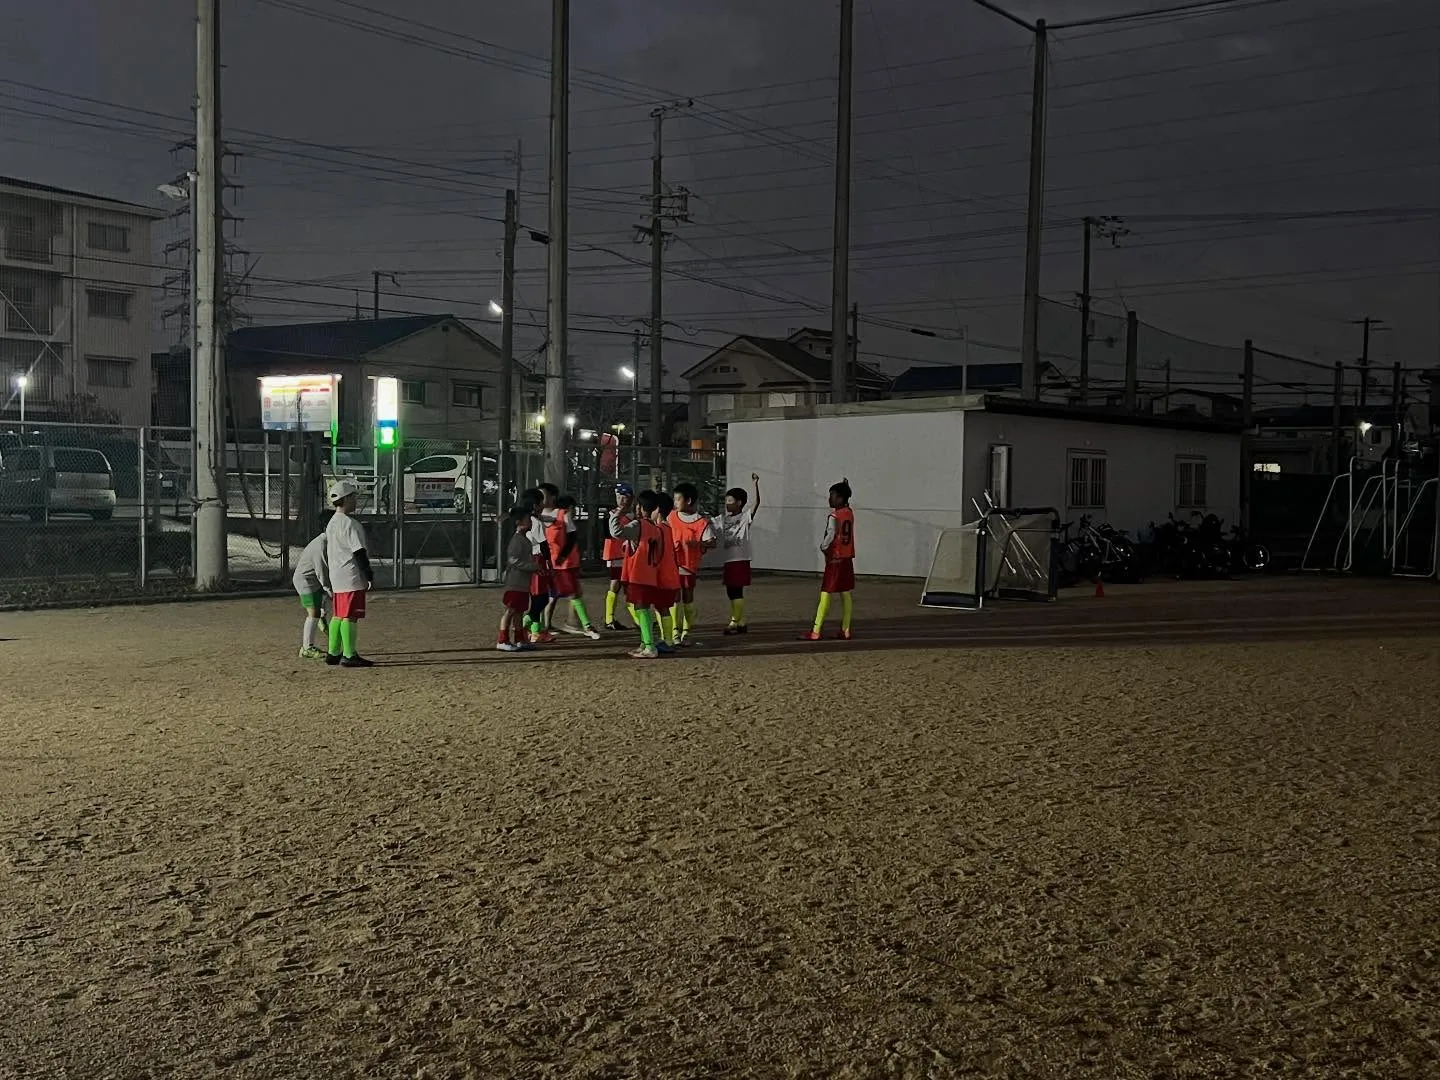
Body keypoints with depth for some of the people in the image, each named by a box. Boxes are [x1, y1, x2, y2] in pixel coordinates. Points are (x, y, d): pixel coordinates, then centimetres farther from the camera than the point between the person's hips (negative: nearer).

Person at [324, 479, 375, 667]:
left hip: (337, 577, 10)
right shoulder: (349, 523, -16)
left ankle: (333, 653, 18)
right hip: (351, 577, -10)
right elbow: (359, 552, -18)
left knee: (338, 615, 14)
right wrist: (370, 575, -15)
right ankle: (349, 656, -7)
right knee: (350, 616, -8)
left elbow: (327, 553, 20)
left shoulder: (332, 523, 15)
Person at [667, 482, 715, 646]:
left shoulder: (702, 521, -11)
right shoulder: (672, 516, 3)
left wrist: (698, 543, -32)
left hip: (690, 564, -3)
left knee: (688, 597, 6)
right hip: (672, 563, 3)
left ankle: (687, 631, 16)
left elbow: (712, 542, -15)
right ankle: (676, 631, 9)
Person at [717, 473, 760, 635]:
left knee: (737, 591, -7)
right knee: (731, 592, 10)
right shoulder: (723, 519, 14)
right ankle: (741, 623, 18)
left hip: (741, 559, -7)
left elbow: (756, 502, -15)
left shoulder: (745, 517, -3)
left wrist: (755, 484, -24)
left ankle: (734, 623, -4)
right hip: (728, 560, 7)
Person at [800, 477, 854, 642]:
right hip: (848, 559, 8)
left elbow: (829, 538, -17)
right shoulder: (850, 513, 6)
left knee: (825, 594, -7)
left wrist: (823, 547, 2)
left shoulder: (833, 517, -15)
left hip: (835, 559, -8)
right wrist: (844, 486, 20)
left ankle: (815, 632, -8)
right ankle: (845, 631, 11)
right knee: (845, 594, 9)